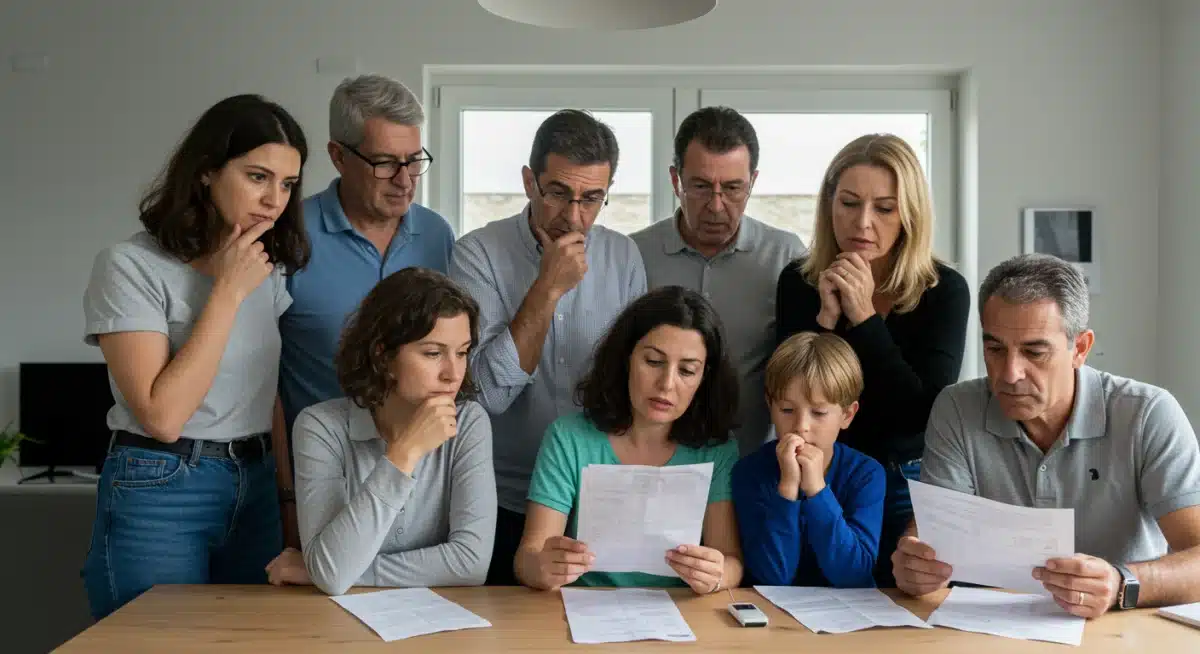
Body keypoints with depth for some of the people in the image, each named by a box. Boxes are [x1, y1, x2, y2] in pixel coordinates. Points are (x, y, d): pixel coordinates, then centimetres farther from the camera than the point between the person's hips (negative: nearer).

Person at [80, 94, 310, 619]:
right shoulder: (130, 265, -12)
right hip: (159, 495, -6)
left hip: (257, 488, 6)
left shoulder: (269, 266, 8)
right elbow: (162, 416, -21)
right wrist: (228, 291, -18)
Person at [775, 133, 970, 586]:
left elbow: (926, 414, -19)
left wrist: (863, 317, -24)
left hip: (909, 488, -1)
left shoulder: (944, 290, -10)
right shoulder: (798, 282, -5)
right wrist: (826, 318, -23)